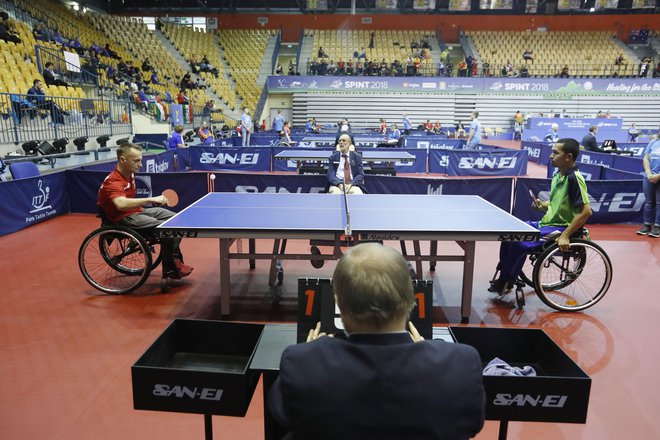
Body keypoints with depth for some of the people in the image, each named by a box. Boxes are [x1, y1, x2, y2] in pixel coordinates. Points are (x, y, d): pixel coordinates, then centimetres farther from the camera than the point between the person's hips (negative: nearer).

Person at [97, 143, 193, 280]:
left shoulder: (130, 174, 6)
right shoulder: (113, 182, -23)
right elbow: (121, 204, -44)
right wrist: (151, 199, -45)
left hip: (138, 211, 10)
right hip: (123, 219, -10)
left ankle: (174, 260, 10)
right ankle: (170, 269, -9)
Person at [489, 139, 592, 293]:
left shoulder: (574, 178, -19)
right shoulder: (558, 176, 8)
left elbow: (586, 211, -24)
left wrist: (565, 235, -24)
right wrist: (543, 205, 1)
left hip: (561, 228, -9)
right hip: (546, 223, 9)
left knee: (519, 242, -23)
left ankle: (506, 283, -3)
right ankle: (504, 276, 16)